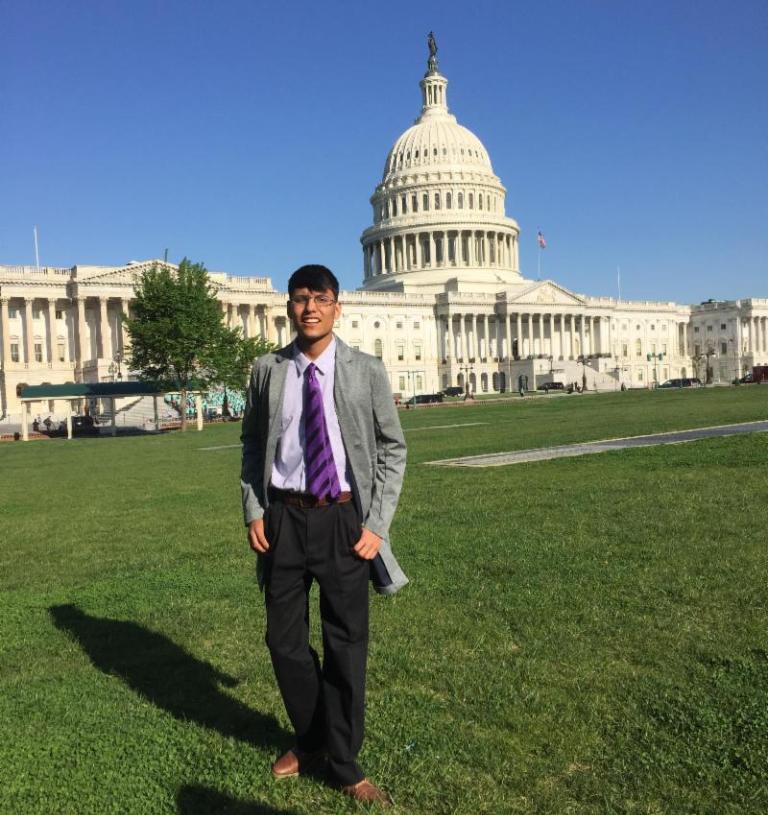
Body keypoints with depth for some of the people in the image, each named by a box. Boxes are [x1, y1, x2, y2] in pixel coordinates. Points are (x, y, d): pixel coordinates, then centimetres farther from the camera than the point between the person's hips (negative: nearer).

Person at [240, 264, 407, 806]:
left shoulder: (367, 372, -4)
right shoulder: (268, 371, 1)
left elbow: (393, 450, 0)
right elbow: (253, 445, 10)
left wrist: (377, 525, -7)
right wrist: (253, 511, 0)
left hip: (344, 519, -2)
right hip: (283, 518, 2)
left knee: (347, 644, 8)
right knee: (285, 639, 13)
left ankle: (345, 764, 27)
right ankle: (310, 741, 38)